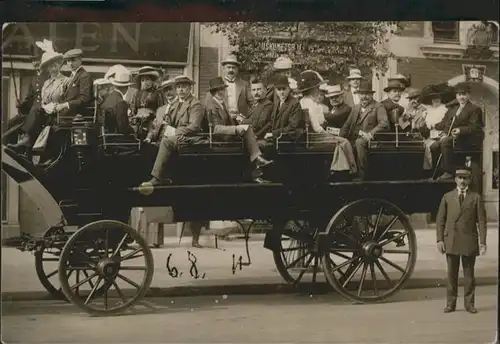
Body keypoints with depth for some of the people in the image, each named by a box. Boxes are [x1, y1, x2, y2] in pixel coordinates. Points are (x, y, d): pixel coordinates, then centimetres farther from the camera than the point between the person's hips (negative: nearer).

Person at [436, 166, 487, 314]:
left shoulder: (476, 198, 4)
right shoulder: (447, 197, 8)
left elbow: (481, 221, 1)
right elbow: (440, 220, 7)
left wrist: (482, 241, -7)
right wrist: (440, 239, -2)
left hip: (469, 241, -1)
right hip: (451, 241, 1)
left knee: (469, 274, 5)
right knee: (451, 274, 5)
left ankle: (469, 303, 12)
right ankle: (450, 303, 11)